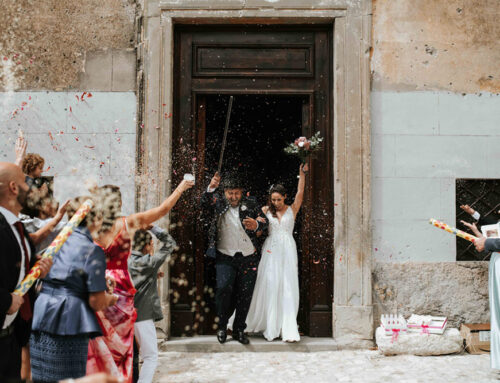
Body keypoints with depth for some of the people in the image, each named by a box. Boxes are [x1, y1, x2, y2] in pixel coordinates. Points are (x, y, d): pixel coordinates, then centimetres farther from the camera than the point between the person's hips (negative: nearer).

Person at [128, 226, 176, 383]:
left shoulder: (128, 261, 7)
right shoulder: (149, 262, -12)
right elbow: (169, 244, -8)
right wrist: (152, 227, -8)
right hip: (143, 316, -8)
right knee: (151, 357, -1)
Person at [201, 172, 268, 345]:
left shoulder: (251, 204, 6)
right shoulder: (218, 203, 3)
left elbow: (264, 221, 8)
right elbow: (205, 204, -13)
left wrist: (257, 225, -15)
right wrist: (211, 189, -30)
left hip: (248, 258, 2)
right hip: (225, 257, -2)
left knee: (245, 295, 5)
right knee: (223, 288, -19)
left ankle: (239, 330, 22)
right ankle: (222, 326, 3)